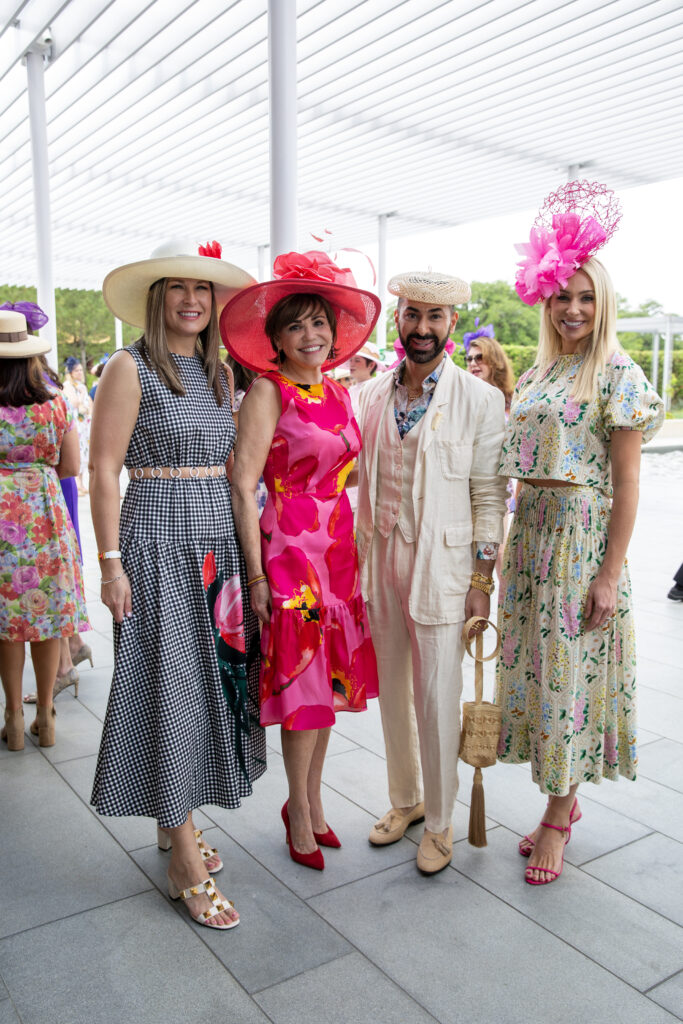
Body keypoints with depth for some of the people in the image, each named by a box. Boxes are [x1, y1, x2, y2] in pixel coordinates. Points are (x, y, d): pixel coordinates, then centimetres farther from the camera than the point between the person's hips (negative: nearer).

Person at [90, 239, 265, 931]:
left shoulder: (217, 372, 13)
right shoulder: (130, 368, -6)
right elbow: (104, 468, -9)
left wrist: (245, 549, 12)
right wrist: (111, 561, -14)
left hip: (219, 538, 7)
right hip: (159, 542, -7)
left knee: (213, 677, 11)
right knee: (171, 685, -2)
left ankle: (176, 817, 31)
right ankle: (185, 863, 11)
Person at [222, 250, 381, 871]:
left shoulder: (338, 393, 10)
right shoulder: (268, 392, -9)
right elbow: (242, 486, -13)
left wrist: (353, 550, 13)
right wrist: (257, 574, -15)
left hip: (339, 548, 7)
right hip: (290, 547, -6)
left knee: (332, 677, 13)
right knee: (303, 681, 2)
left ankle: (311, 799, 31)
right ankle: (300, 809, 23)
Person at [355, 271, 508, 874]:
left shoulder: (481, 400, -6)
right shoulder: (372, 396, 7)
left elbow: (488, 496, -5)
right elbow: (363, 483, 12)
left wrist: (483, 579, -8)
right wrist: (360, 559, 9)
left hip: (441, 565, -4)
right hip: (380, 559, 5)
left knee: (437, 698, 4)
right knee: (393, 690, 16)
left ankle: (440, 821, 25)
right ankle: (406, 799, 37)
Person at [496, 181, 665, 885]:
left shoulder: (618, 374, -8)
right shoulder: (537, 373, 13)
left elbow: (626, 483, -12)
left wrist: (610, 574, -15)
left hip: (583, 534, -7)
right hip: (530, 531, 7)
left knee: (570, 669, 1)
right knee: (535, 664, 11)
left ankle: (557, 816, 19)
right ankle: (564, 802, 29)